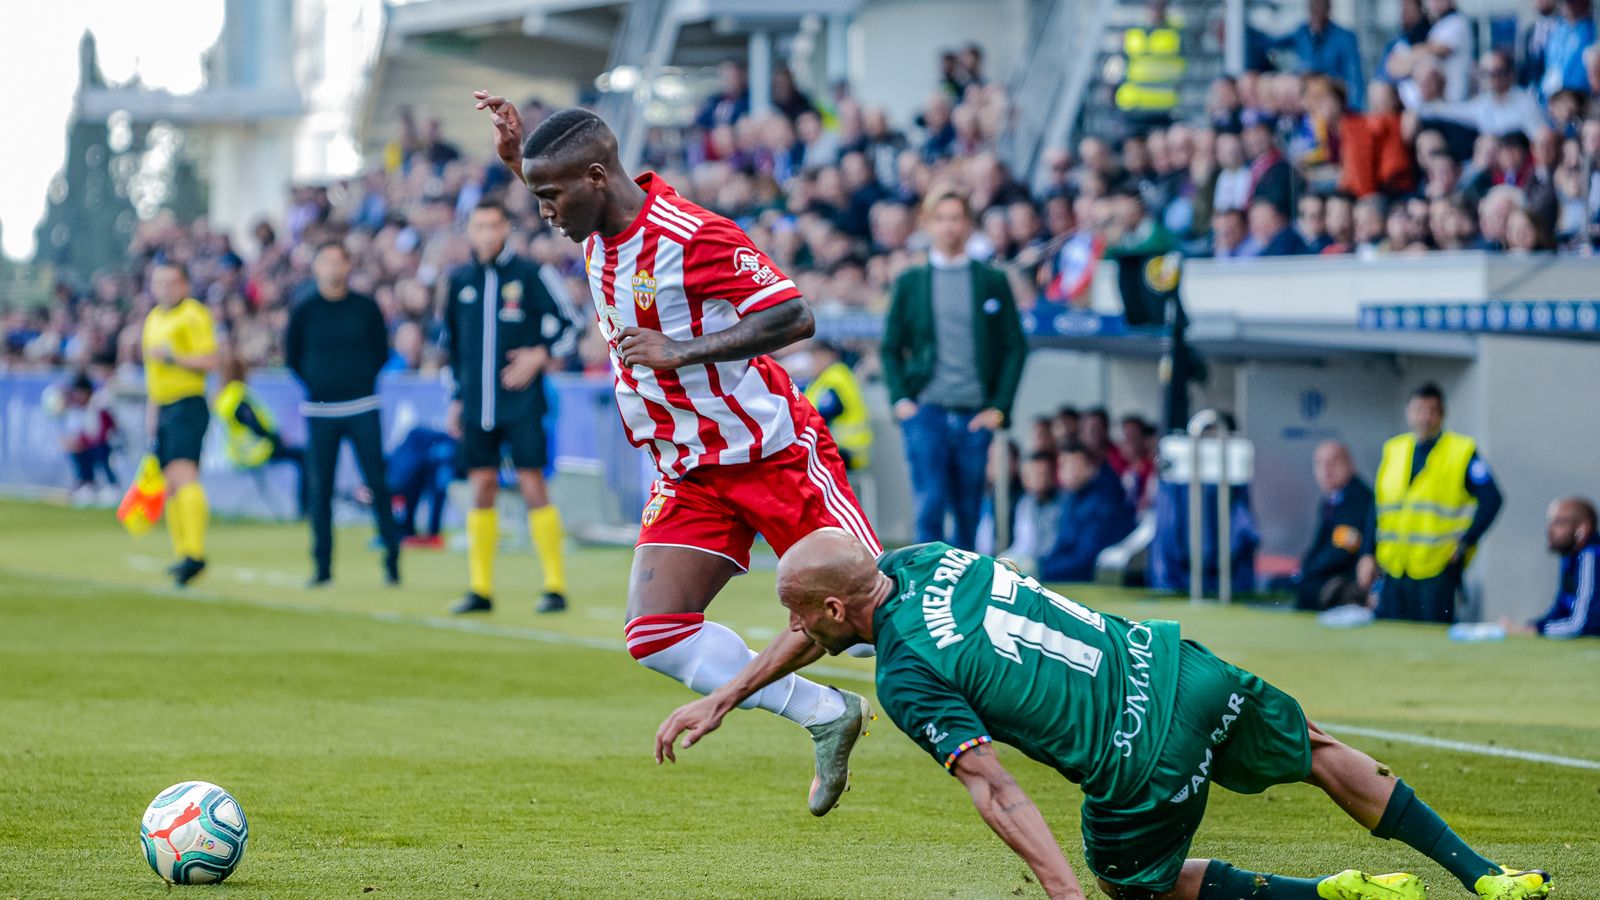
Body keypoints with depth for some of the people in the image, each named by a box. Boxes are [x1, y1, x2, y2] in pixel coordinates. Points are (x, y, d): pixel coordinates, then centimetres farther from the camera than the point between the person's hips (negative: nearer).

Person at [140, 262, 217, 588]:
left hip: (188, 405, -9)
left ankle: (194, 552, -30)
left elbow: (209, 361, -15)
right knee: (170, 484, 9)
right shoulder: (153, 319, 20)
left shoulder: (194, 314, -6)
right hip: (164, 408, 9)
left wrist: (172, 357, -21)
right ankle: (182, 555, 15)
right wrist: (151, 409, 28)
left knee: (183, 475, -21)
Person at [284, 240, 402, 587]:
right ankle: (322, 567, 7)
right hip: (320, 412, 0)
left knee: (377, 484, -5)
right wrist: (316, 385, 5)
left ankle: (392, 559, 1)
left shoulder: (366, 308, 4)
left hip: (362, 410, 0)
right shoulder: (304, 311, 4)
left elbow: (381, 351, 12)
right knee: (320, 489, 1)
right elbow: (292, 358, 11)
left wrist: (362, 379, 6)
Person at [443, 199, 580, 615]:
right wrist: (456, 399, 16)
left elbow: (569, 325, 1)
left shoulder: (532, 274, -3)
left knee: (533, 486, -7)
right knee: (481, 489, 4)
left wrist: (541, 356, -14)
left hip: (522, 405, -4)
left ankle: (555, 586, -2)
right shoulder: (459, 281, 10)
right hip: (476, 406, 4)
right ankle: (480, 589, 9)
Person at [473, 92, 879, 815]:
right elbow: (563, 210, 28)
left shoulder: (692, 237, -22)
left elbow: (793, 318, -25)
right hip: (691, 476, 7)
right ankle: (826, 716, 0)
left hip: (774, 453, -7)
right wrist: (517, 155, 9)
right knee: (654, 635, -9)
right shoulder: (598, 230, 3)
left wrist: (681, 351, -27)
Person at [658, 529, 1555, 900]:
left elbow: (994, 789, -21)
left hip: (1144, 767, -6)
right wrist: (719, 702, 27)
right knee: (1320, 754, 28)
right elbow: (827, 635, 24)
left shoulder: (908, 679, -14)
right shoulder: (922, 561, 8)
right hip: (1181, 670, 6)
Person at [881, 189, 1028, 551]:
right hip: (926, 412, -1)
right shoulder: (910, 282, 9)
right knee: (930, 507, -12)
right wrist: (899, 399, -3)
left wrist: (999, 408, -2)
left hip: (974, 416, 1)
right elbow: (890, 347, 11)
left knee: (968, 514, 5)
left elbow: (1015, 347, 7)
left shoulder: (993, 281, 8)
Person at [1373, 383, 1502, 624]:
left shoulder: (1462, 452, -2)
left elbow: (1491, 500, -5)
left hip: (1437, 570, -5)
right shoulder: (1392, 450, 11)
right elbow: (1377, 505, 13)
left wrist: (1465, 542, -9)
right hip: (1394, 569, 5)